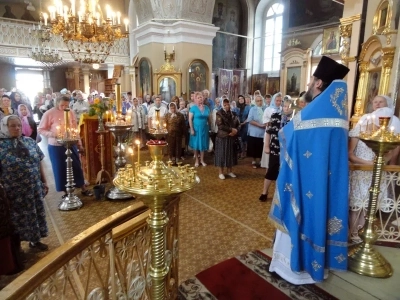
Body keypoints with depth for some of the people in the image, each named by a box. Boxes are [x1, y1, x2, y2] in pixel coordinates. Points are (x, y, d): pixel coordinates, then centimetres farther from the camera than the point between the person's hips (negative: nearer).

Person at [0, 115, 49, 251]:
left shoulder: (30, 142, 1)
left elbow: (39, 162, 7)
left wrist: (44, 181, 8)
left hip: (34, 188, 4)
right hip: (15, 192, -4)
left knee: (35, 213, 16)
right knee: (19, 217, 11)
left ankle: (35, 240, 37)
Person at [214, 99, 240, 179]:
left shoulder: (233, 114, 9)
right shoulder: (219, 113, -6)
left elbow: (238, 124, 10)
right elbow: (220, 126, -17)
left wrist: (235, 131, -10)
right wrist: (231, 129, -17)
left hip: (232, 137, 5)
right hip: (222, 137, -5)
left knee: (231, 154, 10)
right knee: (222, 154, 1)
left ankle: (229, 171, 23)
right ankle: (221, 172, 11)